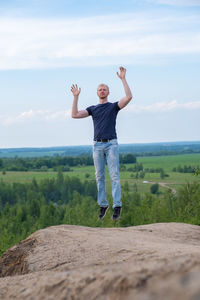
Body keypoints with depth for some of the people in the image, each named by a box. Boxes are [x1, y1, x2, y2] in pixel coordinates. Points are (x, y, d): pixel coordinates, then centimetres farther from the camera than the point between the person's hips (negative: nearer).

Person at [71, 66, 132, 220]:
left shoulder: (114, 106, 7)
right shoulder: (92, 109, 16)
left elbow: (129, 97, -10)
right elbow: (75, 115, 6)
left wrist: (123, 79, -10)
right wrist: (76, 97, 5)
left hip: (111, 144, -3)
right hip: (97, 145, 3)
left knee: (114, 175, -9)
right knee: (100, 177, 4)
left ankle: (117, 206, -10)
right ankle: (103, 205, 11)